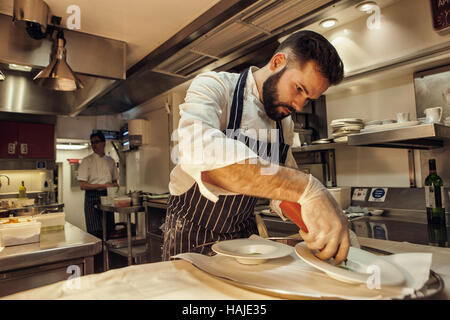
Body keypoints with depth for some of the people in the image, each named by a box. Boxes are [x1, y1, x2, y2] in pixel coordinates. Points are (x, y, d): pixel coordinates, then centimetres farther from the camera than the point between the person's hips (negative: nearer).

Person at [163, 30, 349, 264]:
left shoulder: (286, 124, 1)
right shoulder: (212, 86, -19)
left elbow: (285, 186, 8)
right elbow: (199, 151, -41)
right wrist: (305, 189, -46)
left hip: (243, 235, 5)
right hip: (192, 238, -4)